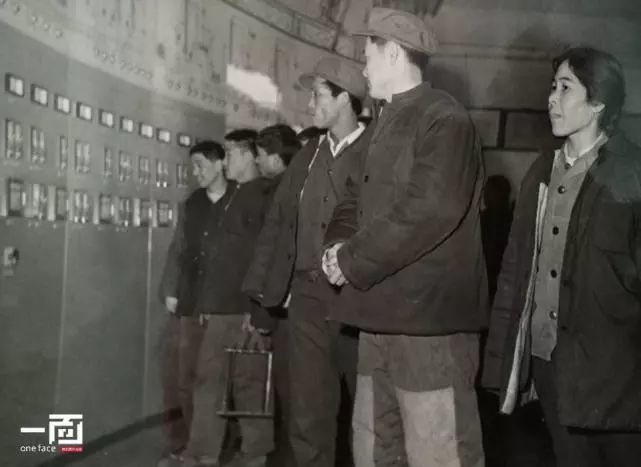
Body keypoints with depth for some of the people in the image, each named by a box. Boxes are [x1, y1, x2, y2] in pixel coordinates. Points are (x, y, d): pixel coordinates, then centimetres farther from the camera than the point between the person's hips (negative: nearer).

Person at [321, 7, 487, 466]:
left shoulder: (444, 119, -10)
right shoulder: (388, 123, 19)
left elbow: (429, 211, -21)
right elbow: (358, 199, 22)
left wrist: (352, 261, -13)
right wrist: (339, 245, 1)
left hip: (429, 318, -9)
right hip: (383, 316, 9)